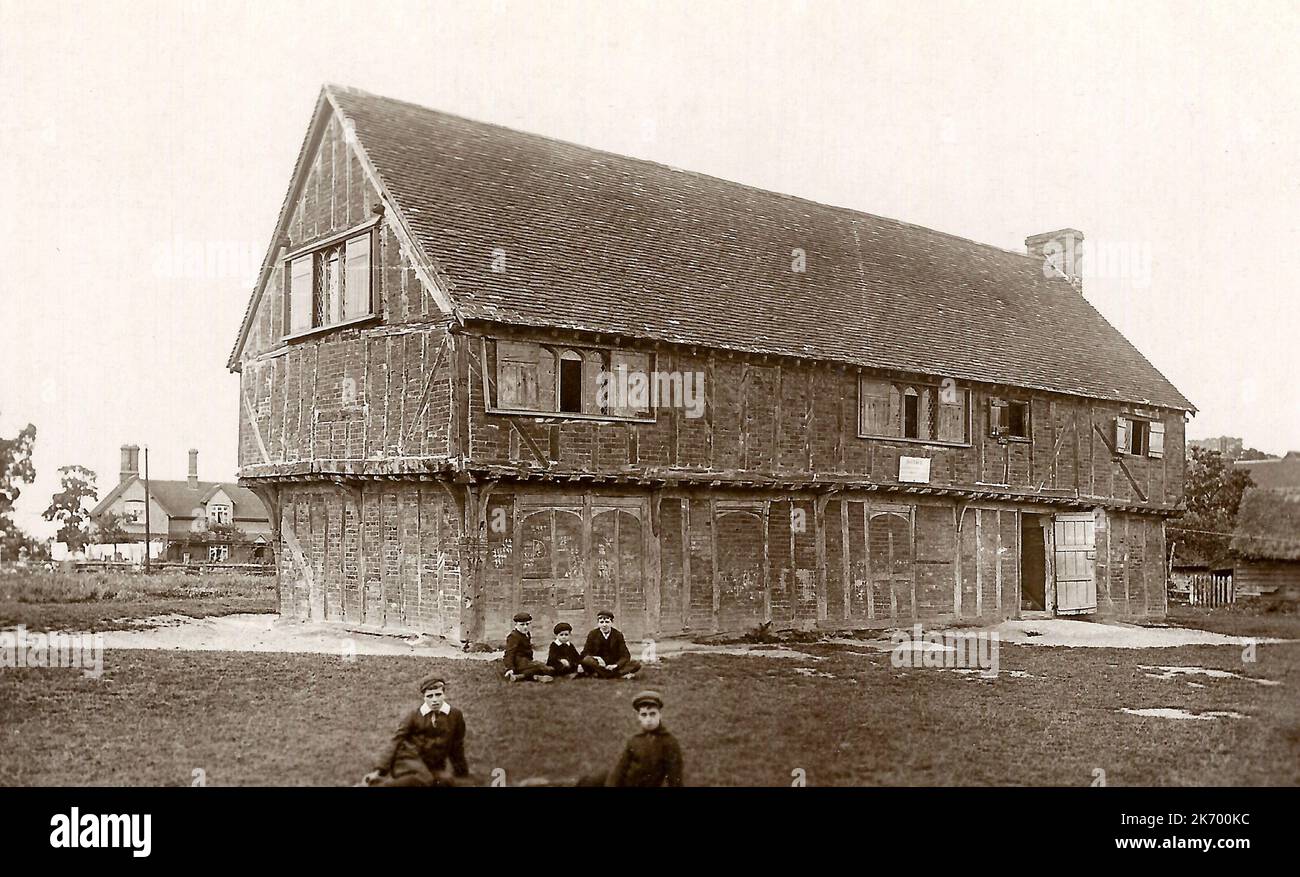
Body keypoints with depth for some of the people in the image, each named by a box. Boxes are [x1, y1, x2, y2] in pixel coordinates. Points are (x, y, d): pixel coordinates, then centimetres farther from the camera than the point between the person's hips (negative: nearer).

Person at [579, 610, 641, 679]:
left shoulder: (618, 634, 3)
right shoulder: (593, 635, 2)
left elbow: (625, 655, -1)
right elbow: (585, 654, -1)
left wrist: (616, 665, -21)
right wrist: (596, 658, -23)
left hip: (614, 666, 1)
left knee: (637, 664, -21)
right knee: (586, 660, -33)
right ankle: (621, 674, -31)